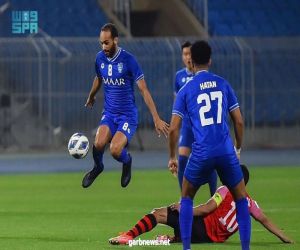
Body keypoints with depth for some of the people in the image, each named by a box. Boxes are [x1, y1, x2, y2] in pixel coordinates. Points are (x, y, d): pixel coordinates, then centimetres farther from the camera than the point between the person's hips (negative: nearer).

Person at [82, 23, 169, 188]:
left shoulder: (128, 60, -16)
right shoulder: (100, 58, -1)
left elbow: (144, 91, -15)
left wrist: (156, 119, -18)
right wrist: (91, 97, 40)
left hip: (128, 114, -4)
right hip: (109, 113, 4)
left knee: (115, 150, -24)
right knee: (98, 144, -22)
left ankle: (127, 162, 13)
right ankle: (97, 167, 12)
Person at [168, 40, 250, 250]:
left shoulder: (186, 90, 4)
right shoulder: (223, 84, 8)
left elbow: (174, 129, 2)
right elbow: (239, 121, 9)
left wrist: (172, 157, 14)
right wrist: (238, 148, 24)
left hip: (201, 153, -1)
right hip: (226, 151, 1)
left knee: (186, 197, 21)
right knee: (241, 198, 15)